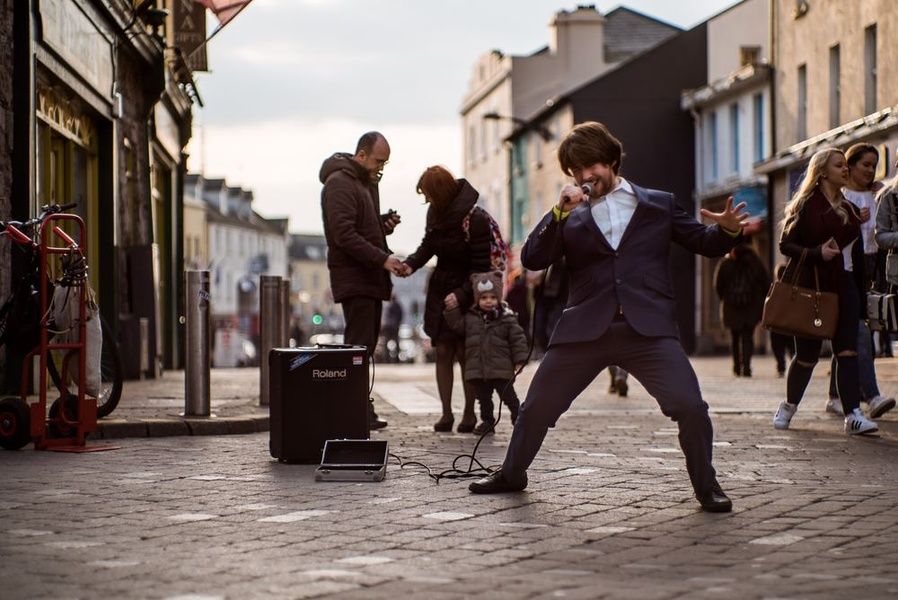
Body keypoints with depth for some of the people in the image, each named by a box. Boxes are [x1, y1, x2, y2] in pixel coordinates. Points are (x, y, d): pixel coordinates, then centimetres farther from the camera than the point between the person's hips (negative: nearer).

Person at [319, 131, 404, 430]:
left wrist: (384, 224, 6)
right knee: (359, 345, -11)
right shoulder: (340, 183, -11)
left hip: (371, 278, 10)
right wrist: (382, 258, -22)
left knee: (366, 344, 9)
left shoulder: (367, 183, 20)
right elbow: (344, 234, -20)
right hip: (353, 278, -10)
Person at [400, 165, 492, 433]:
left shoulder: (474, 219, -20)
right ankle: (446, 413, 8)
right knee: (443, 352, 4)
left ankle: (469, 413, 9)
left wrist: (462, 294, -25)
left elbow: (482, 266, -18)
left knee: (465, 353, -2)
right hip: (440, 291, 6)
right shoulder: (435, 212, 0)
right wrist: (412, 264, -6)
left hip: (467, 293, -6)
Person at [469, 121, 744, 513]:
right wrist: (559, 212, -9)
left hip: (646, 327, -2)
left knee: (690, 405, -16)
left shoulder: (658, 204, 12)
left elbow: (706, 244, 13)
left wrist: (727, 230, -10)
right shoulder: (572, 217, 13)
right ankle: (511, 474, 31)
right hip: (585, 329, 2)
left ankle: (707, 486, 4)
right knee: (537, 405, 8)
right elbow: (532, 259, 3)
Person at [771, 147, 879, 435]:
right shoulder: (806, 204, -4)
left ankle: (853, 414, -14)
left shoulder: (849, 209, 15)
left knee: (847, 349, -8)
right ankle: (789, 406, 26)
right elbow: (786, 244, -7)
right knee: (808, 354, 2)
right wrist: (817, 253, -20)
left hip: (843, 285, 5)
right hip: (810, 287, -5)